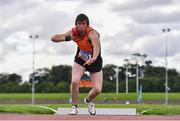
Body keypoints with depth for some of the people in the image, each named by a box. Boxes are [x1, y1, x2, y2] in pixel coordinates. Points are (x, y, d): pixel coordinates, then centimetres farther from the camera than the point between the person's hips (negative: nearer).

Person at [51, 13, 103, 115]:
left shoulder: (92, 33, -34)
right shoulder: (74, 32, -19)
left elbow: (96, 46, -56)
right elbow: (54, 38, -15)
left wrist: (93, 58, -76)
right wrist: (66, 38, -36)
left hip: (94, 62, -2)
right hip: (80, 60, 2)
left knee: (98, 89, -6)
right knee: (74, 81, -22)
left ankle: (88, 100, 30)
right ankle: (74, 107, -1)